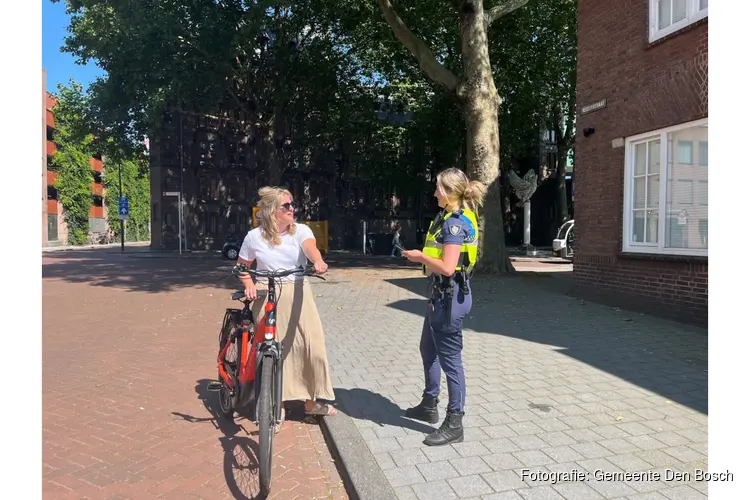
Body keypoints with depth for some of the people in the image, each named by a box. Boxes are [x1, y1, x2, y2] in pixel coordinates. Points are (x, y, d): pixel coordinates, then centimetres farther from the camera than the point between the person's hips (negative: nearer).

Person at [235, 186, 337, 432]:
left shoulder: (301, 230, -2)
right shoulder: (255, 237, -2)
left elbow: (310, 247, -24)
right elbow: (242, 267, 9)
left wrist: (318, 261, -46)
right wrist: (249, 285, -10)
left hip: (298, 296, 2)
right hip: (268, 299, -1)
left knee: (312, 345, 2)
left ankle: (312, 400, 22)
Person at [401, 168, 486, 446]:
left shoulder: (455, 223, -19)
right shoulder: (452, 217, 12)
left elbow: (447, 267, -26)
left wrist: (421, 256, -12)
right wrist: (423, 257, 1)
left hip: (451, 297, -11)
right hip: (441, 295, 11)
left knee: (450, 358, -1)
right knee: (428, 349, 22)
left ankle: (454, 425, 13)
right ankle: (429, 406, 39)